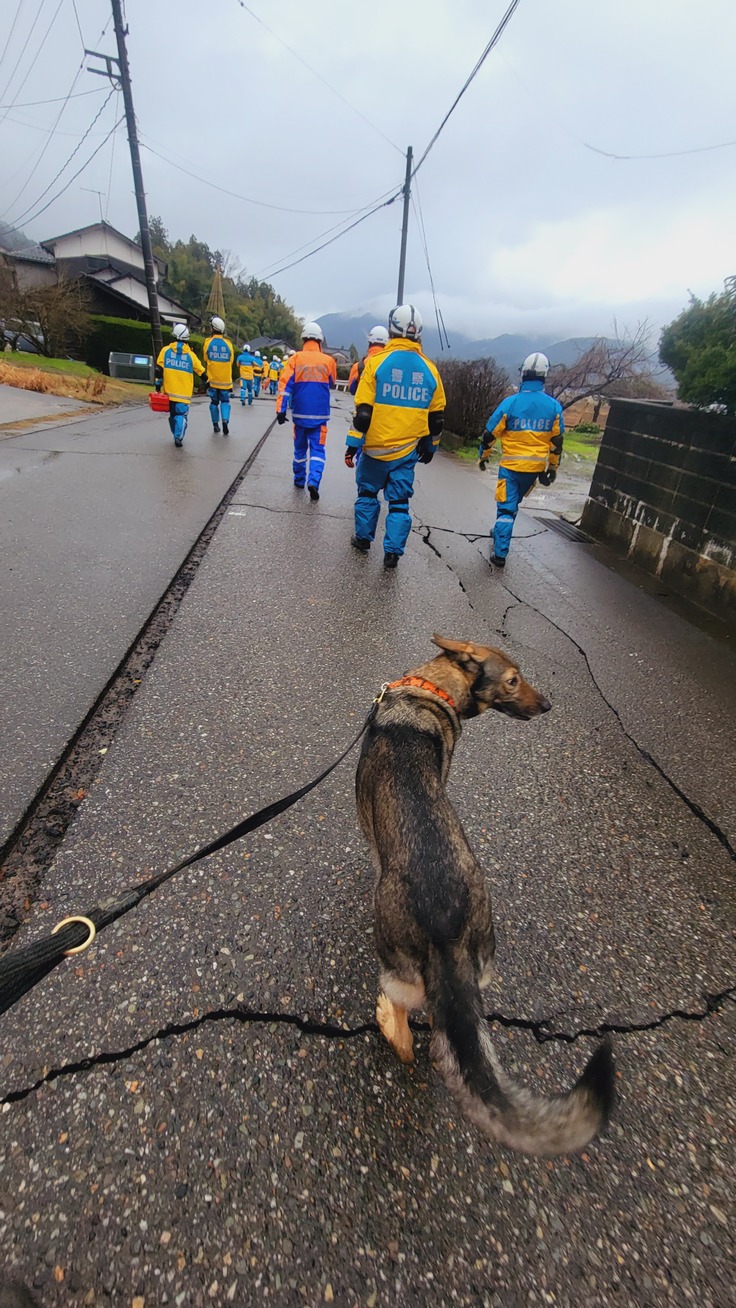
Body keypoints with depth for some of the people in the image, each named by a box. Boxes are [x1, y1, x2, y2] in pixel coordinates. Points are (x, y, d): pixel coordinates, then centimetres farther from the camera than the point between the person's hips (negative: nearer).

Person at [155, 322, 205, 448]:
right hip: (184, 393, -2)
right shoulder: (190, 355, 0)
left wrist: (158, 386, 4)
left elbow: (159, 370, -3)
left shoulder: (165, 351, 1)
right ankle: (178, 437, -19)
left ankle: (177, 436, 24)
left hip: (168, 391, 2)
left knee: (172, 414, 17)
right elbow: (201, 372, 10)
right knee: (182, 414, 0)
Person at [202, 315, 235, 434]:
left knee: (214, 402, 14)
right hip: (225, 380, 0)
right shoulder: (228, 343, -5)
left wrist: (208, 376, 16)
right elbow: (230, 362, 1)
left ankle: (215, 425, 17)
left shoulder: (208, 342, -5)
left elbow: (206, 361, 3)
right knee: (225, 401, 10)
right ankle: (225, 420, -13)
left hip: (212, 379, 0)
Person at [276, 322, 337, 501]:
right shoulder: (328, 360, -2)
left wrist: (281, 409, -9)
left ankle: (299, 479, 27)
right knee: (317, 449, 2)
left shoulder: (295, 359, -2)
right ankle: (313, 481, -18)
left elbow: (285, 385, -8)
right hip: (320, 415, -1)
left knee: (300, 448, 17)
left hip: (300, 414, 1)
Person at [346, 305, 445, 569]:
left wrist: (353, 444, -6)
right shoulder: (429, 370, 3)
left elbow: (363, 411, -11)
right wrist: (430, 447, 21)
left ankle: (363, 538, 27)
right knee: (399, 501, 9)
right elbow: (436, 417, 10)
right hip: (407, 451, 2)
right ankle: (393, 551, 7)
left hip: (376, 447, -2)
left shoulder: (377, 362, -8)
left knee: (368, 492, 18)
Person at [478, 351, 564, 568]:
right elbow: (557, 442, 5)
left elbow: (490, 434, -5)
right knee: (513, 504, 23)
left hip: (511, 465, -3)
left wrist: (483, 456, 12)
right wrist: (553, 467, 17)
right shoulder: (554, 406, -2)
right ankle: (501, 533, 40)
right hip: (536, 466, 3)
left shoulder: (510, 402, -11)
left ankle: (500, 554, -5)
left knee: (506, 507, 1)